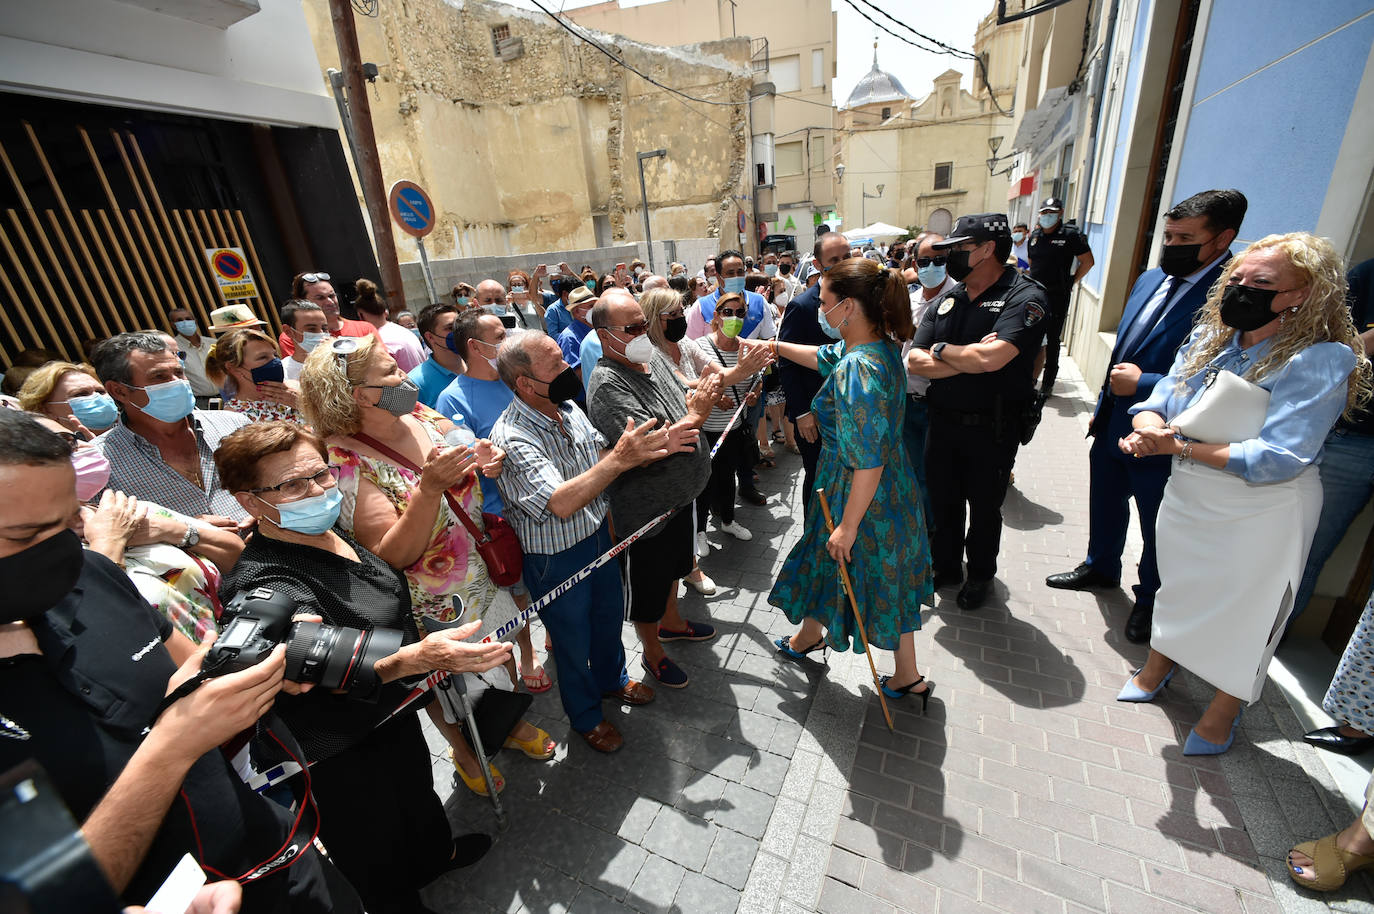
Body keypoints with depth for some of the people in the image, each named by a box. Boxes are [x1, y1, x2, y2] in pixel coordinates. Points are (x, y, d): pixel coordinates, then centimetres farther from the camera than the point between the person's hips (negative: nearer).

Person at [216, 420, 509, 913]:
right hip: (345, 759, -9)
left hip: (394, 715, 9)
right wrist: (417, 658, -61)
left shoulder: (329, 532, -5)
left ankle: (437, 854, 63)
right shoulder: (267, 582, -32)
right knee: (384, 874, 17)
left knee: (419, 794, 35)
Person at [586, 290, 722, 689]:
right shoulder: (607, 386, -28)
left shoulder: (653, 355, 0)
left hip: (679, 495, 9)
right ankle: (653, 653, 39)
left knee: (673, 565, 30)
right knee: (649, 585, 14)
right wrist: (695, 416, -26)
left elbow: (682, 394, 14)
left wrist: (703, 393, -7)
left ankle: (671, 621, 56)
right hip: (647, 508, -9)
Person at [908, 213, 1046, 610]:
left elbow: (992, 357, -30)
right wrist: (969, 359, -17)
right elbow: (915, 362, -5)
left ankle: (981, 574, 37)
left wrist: (941, 349, -13)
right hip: (942, 421, 5)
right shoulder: (947, 299, 5)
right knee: (942, 500, 17)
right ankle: (946, 565, 40)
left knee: (984, 508, 14)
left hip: (993, 428, -5)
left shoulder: (1024, 296, -13)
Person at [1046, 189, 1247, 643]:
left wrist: (1144, 384, -25)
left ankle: (1150, 599, 37)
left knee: (1158, 529, 14)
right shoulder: (1150, 280, 4)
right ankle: (1100, 567, 49)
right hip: (1113, 425, 7)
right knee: (1105, 504, 25)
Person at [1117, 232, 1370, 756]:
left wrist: (1181, 445, -31)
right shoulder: (1208, 339, -3)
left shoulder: (1321, 361, -19)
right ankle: (1157, 667, 49)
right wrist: (1149, 429, -29)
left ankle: (1222, 713, 38)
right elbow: (1157, 403, -7)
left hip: (1261, 515, -5)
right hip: (1187, 497, 5)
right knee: (1176, 585, 23)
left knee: (1245, 611, 13)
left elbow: (1275, 458, -27)